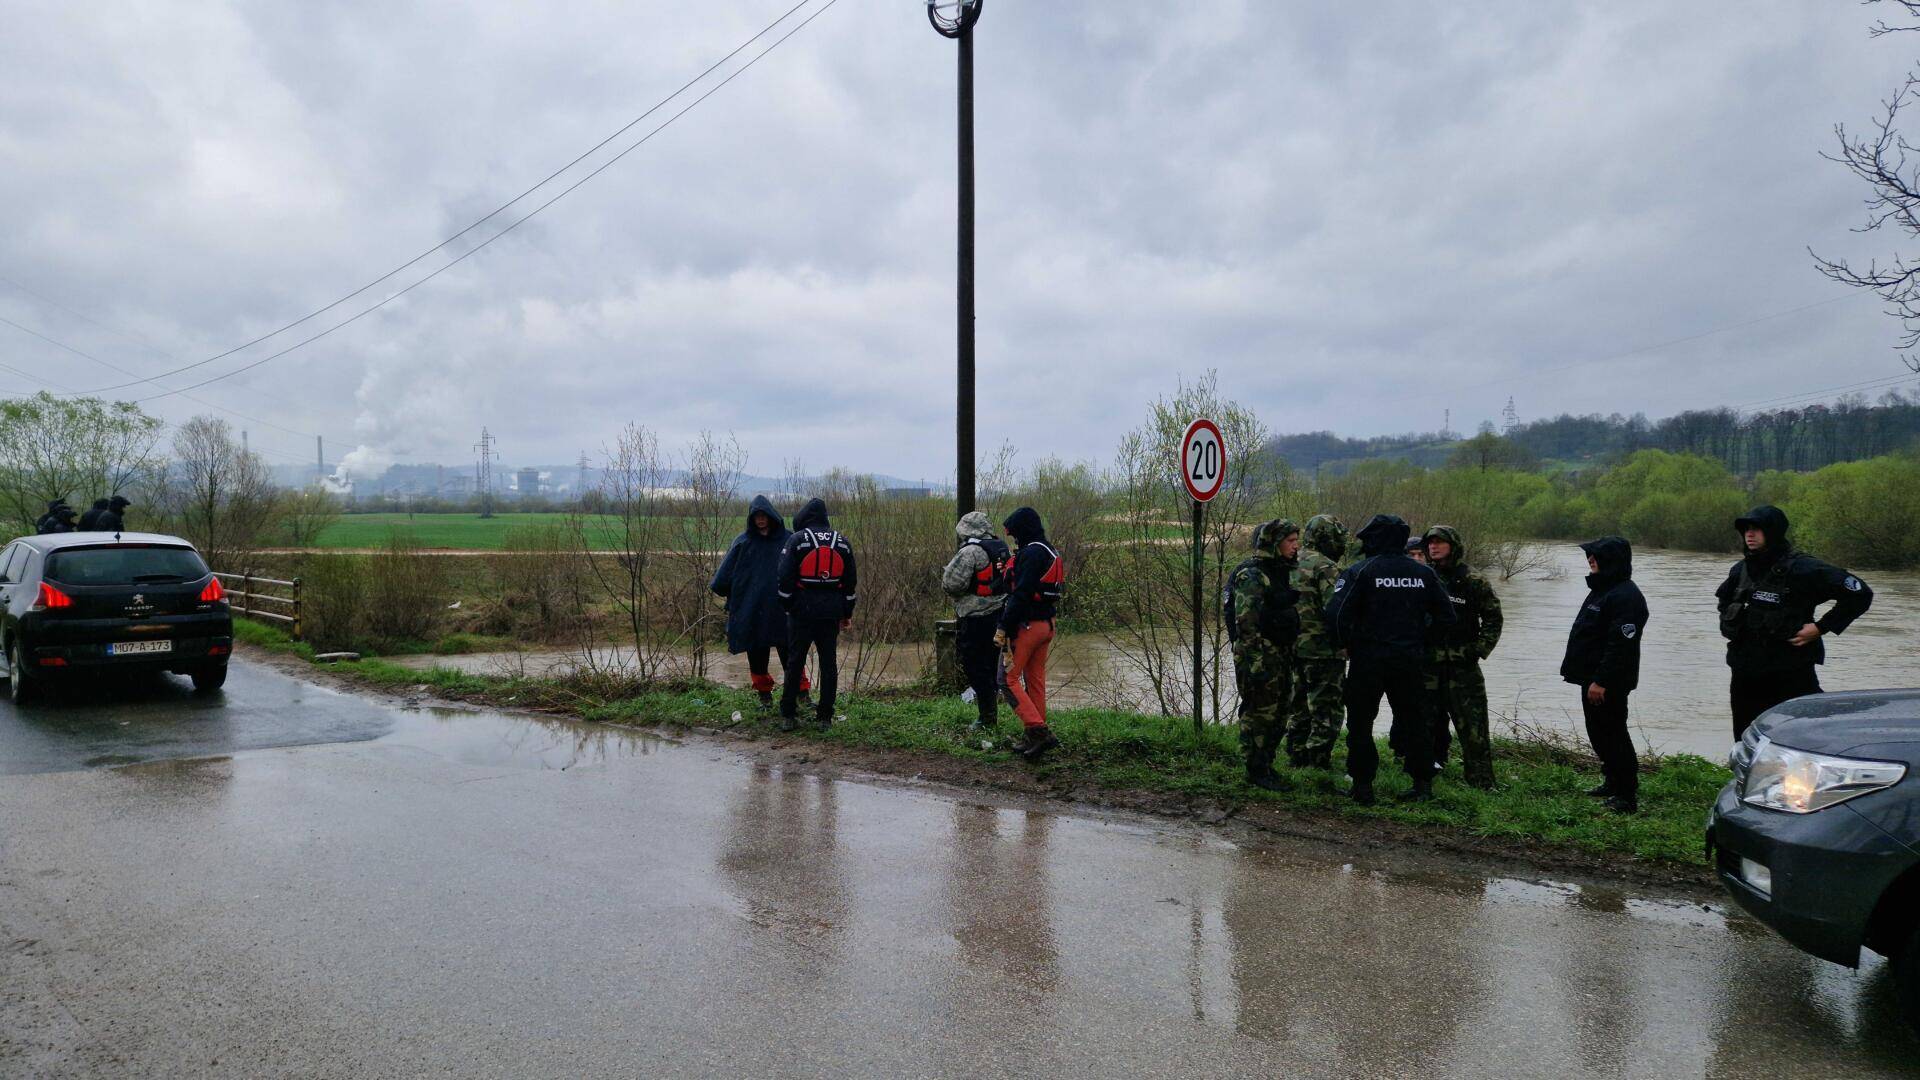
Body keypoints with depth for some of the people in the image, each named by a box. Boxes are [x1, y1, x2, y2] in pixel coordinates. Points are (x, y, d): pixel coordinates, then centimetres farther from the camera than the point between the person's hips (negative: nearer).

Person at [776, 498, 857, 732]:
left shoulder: (796, 540, -4)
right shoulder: (841, 542, 7)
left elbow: (785, 577, -8)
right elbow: (850, 580, 11)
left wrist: (786, 605, 4)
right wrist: (847, 612, 17)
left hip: (802, 611, -2)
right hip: (831, 613, 2)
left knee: (795, 662, 6)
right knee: (829, 662, 8)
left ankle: (788, 715, 8)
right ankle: (825, 716, 9)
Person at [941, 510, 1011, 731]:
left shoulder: (969, 552, -16)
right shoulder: (1004, 548, 9)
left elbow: (951, 584, -18)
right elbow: (1013, 580, 16)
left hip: (975, 620, -8)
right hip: (1000, 616, 8)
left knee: (976, 669, 0)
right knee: (992, 665, 17)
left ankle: (987, 719, 3)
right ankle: (991, 711, 24)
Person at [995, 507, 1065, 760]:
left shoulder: (1031, 553, -16)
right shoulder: (1050, 552, 15)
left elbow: (1021, 595, -22)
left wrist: (1003, 628, -20)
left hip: (1028, 624, -10)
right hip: (1047, 624, 10)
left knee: (1009, 678, -4)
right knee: (1035, 680, 14)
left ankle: (1038, 730, -14)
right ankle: (1033, 737, 19)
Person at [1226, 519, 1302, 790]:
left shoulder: (1281, 572, 14)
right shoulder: (1251, 576, -16)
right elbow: (1246, 623, -21)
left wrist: (1290, 655, 22)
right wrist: (1255, 663, -24)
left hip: (1280, 656, 9)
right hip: (1259, 657, -9)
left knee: (1278, 714, 15)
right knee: (1260, 714, -2)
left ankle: (1266, 765, 26)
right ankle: (1256, 771, 7)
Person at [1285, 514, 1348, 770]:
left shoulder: (1292, 565, 10)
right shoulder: (1326, 568, -14)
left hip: (1294, 647, 8)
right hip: (1323, 650, -8)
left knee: (1298, 707, 17)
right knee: (1326, 710, 0)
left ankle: (1296, 757, 25)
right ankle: (1319, 763, 0)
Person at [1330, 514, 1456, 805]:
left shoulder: (1360, 571, -10)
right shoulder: (1424, 573, 5)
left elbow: (1337, 614, -16)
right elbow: (1446, 616, 8)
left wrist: (1349, 645, -1)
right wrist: (1419, 639, 16)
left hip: (1368, 660, -4)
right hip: (1410, 660, 4)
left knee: (1360, 723, 7)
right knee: (1414, 720, 15)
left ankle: (1363, 786, 8)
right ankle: (1423, 784, 17)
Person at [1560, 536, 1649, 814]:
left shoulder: (1625, 596, -19)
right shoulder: (1602, 589, 14)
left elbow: (1620, 645, -25)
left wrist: (1601, 681, -26)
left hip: (1609, 683, -10)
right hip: (1593, 679, 11)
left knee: (1612, 733, -5)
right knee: (1598, 732, 18)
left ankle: (1627, 794, 1)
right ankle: (1612, 782, 31)